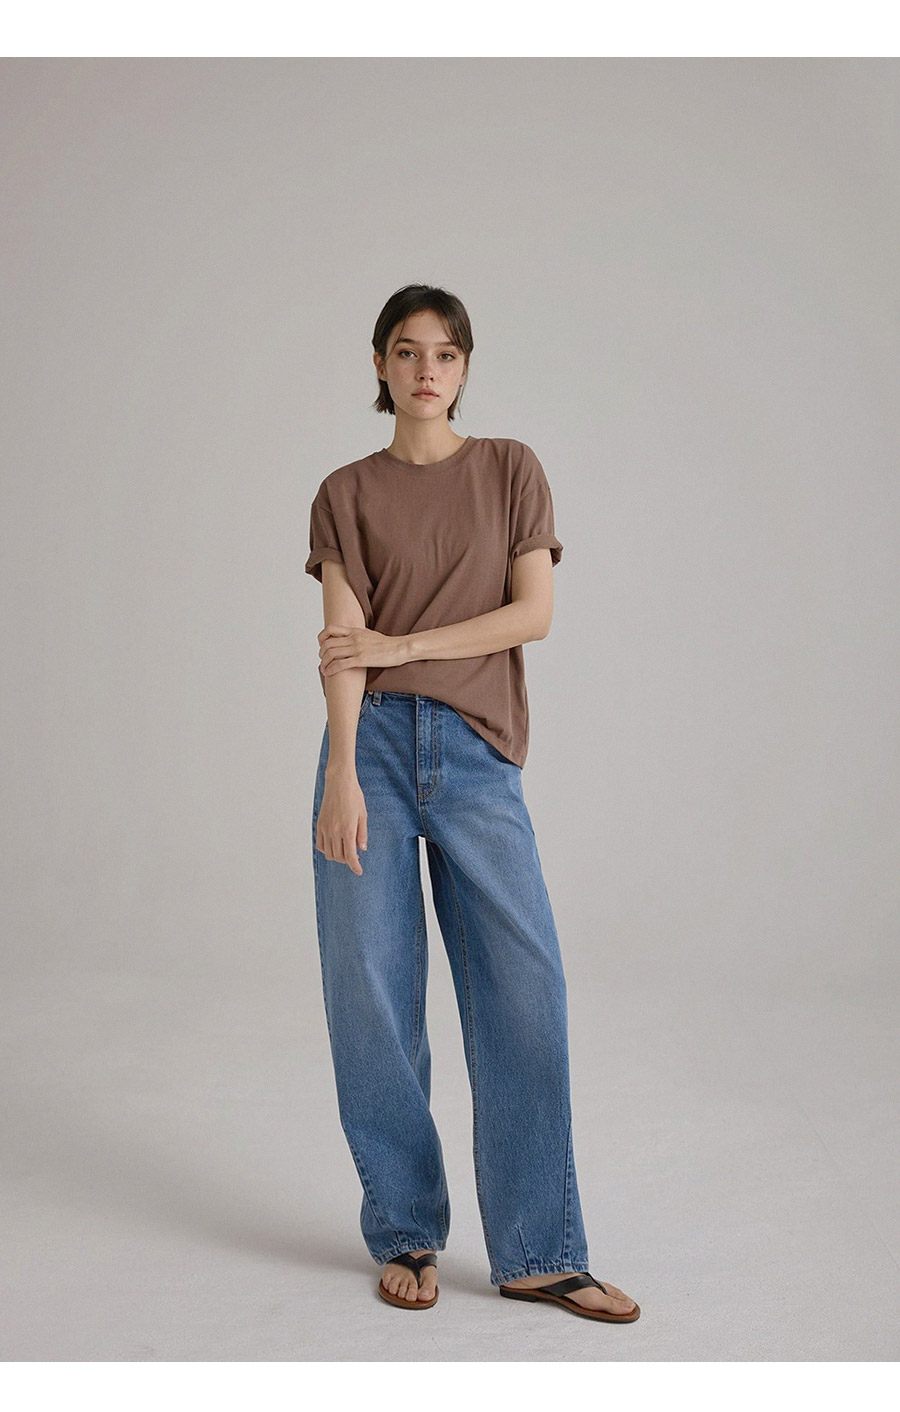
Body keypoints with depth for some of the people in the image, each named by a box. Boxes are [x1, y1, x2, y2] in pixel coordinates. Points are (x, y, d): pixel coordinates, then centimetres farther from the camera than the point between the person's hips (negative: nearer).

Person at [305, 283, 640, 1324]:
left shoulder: (511, 470, 11)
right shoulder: (347, 494, 9)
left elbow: (534, 613, 1)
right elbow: (342, 645, -2)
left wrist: (402, 644, -5)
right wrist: (342, 774, -15)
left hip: (476, 752, 0)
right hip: (374, 742, 0)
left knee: (523, 988, -5)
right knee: (372, 993, 0)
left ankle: (538, 1254, 5)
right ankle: (404, 1235, 16)